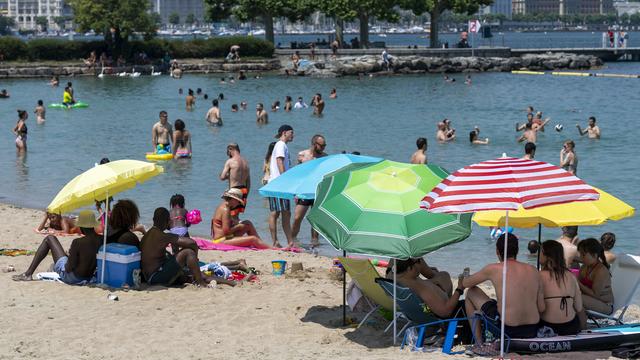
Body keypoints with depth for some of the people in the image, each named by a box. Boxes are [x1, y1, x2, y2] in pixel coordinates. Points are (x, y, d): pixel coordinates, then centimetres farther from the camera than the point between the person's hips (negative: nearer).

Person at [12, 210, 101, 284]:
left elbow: (69, 268, -21)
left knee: (50, 238, 7)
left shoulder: (78, 242, -23)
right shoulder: (101, 240, -7)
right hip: (88, 278, 6)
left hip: (71, 277, -6)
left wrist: (69, 256, 1)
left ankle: (28, 274, 13)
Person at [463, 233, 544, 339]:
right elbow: (541, 308, 7)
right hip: (532, 332, 5)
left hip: (507, 330, -5)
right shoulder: (533, 270, 6)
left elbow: (465, 283, 12)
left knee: (471, 293, 17)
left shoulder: (493, 269, -5)